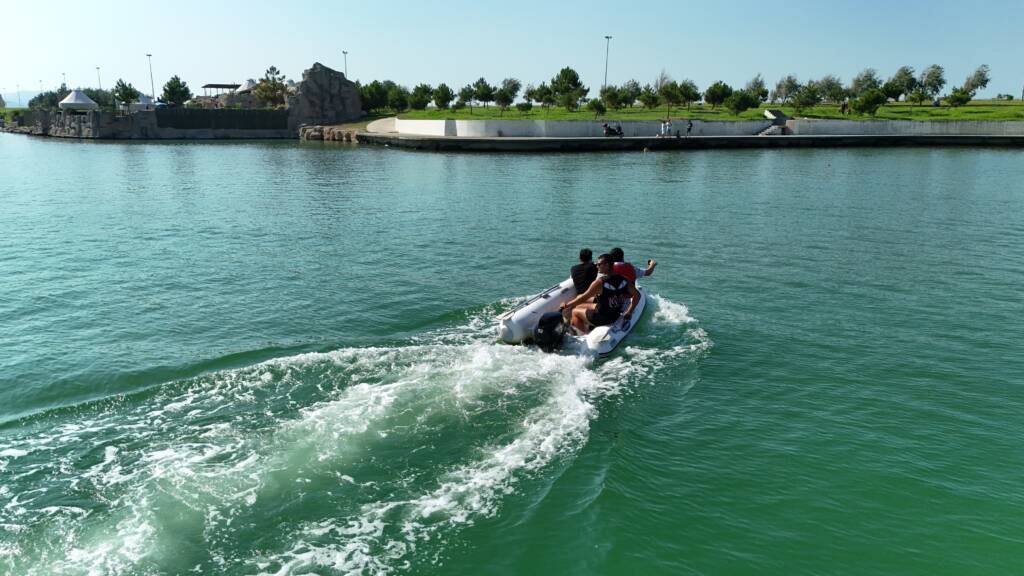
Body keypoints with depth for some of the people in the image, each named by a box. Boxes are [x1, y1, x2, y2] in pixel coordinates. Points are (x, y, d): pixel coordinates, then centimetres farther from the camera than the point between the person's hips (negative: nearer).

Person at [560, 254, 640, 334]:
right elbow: (637, 295, 1)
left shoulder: (600, 282, -26)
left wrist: (567, 305, -7)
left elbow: (583, 298, -20)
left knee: (575, 312, 17)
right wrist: (629, 312, 10)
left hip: (602, 318, -7)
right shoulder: (623, 280, -7)